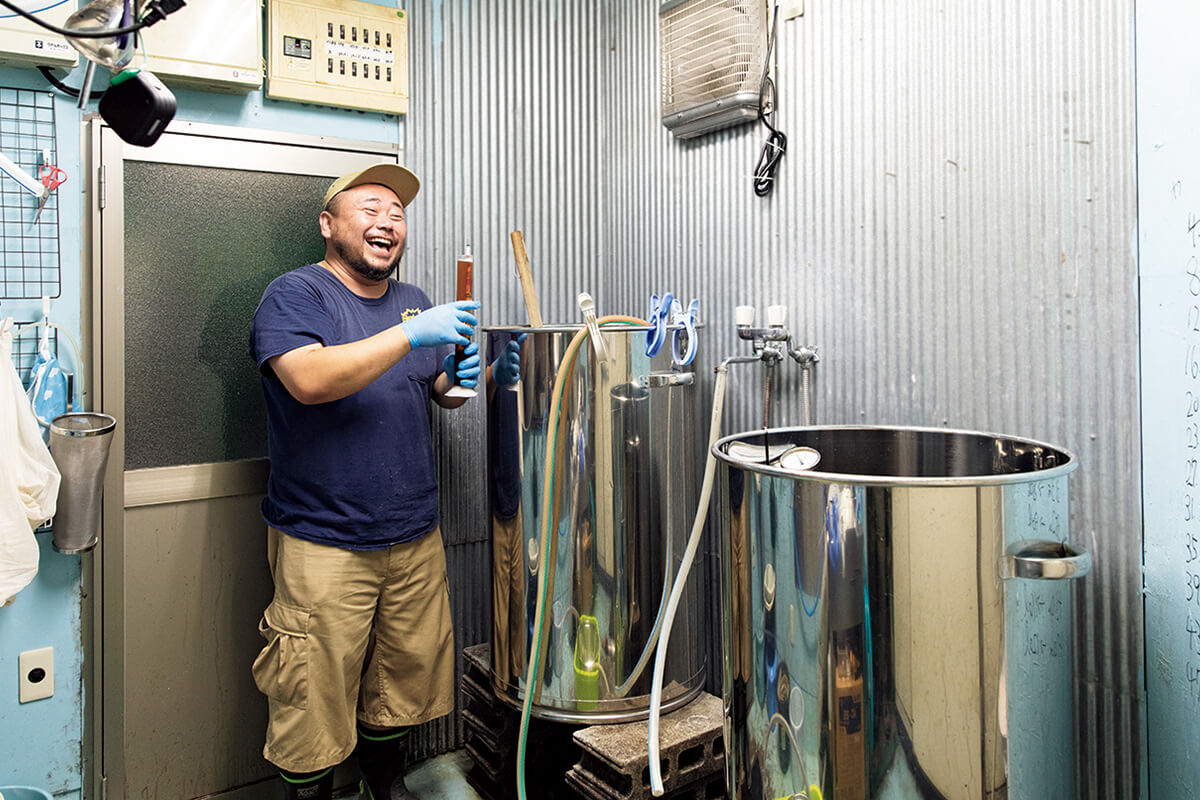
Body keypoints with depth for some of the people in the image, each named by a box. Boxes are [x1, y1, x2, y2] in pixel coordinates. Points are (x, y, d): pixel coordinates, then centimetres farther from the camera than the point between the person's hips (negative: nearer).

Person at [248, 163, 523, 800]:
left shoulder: (415, 303, 15)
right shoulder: (295, 295, -6)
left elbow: (443, 389, 18)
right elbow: (310, 380, -23)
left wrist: (490, 376, -3)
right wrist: (410, 334, -27)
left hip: (416, 536, 6)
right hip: (323, 543, -6)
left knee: (407, 676, 17)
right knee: (315, 696, 2)